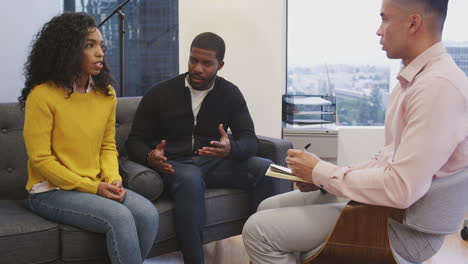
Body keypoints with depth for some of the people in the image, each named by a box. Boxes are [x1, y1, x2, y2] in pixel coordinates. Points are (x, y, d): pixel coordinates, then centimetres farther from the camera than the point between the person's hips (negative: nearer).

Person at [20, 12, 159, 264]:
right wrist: (92, 187, -16)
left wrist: (113, 179, -9)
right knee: (120, 217, -28)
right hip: (51, 191, -6)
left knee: (148, 214, -19)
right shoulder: (42, 95, -13)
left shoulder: (106, 93, 6)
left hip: (97, 187, 6)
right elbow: (40, 159, -13)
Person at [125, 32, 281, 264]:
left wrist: (231, 149, -28)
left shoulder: (230, 94, 6)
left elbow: (250, 141, -2)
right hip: (174, 164, -3)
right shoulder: (159, 94, 1)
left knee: (266, 169, -22)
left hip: (213, 161, 3)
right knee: (190, 179, -39)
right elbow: (134, 142, 3)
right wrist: (150, 157, -23)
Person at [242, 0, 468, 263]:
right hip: (386, 203, 10)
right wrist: (325, 176, 3)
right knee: (269, 209, 12)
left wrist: (321, 172, -17)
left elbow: (402, 189, -30)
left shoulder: (439, 85, -24)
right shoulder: (413, 78, 11)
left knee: (258, 229, -10)